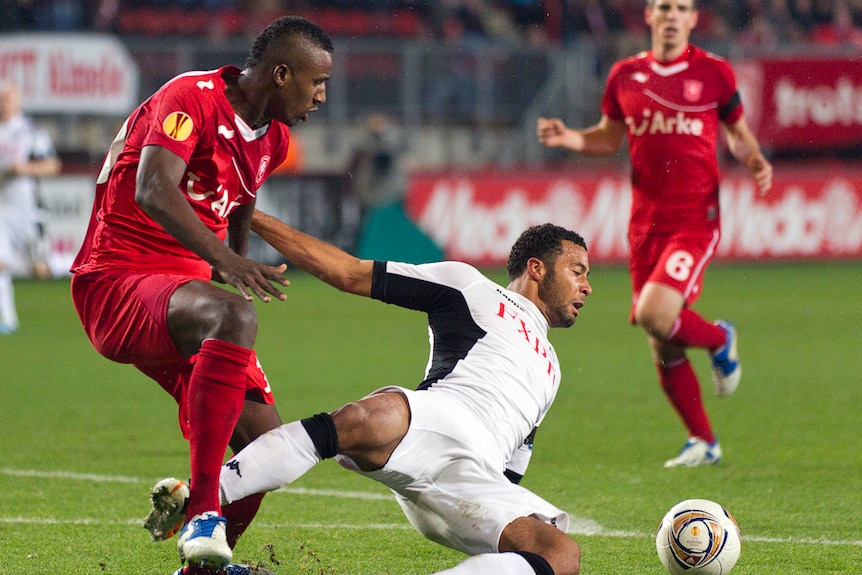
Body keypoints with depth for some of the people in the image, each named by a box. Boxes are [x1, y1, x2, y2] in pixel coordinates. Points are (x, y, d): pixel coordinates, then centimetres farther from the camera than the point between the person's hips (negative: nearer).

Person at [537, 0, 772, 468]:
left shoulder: (714, 73, 0)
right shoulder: (625, 76, 7)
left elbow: (737, 132, 12)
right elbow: (610, 137, 19)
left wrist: (757, 163, -7)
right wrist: (569, 138, 0)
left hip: (695, 218, -4)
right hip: (646, 222, 4)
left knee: (655, 313, -24)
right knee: (661, 347, 5)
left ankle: (719, 340, 9)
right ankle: (703, 442, 22)